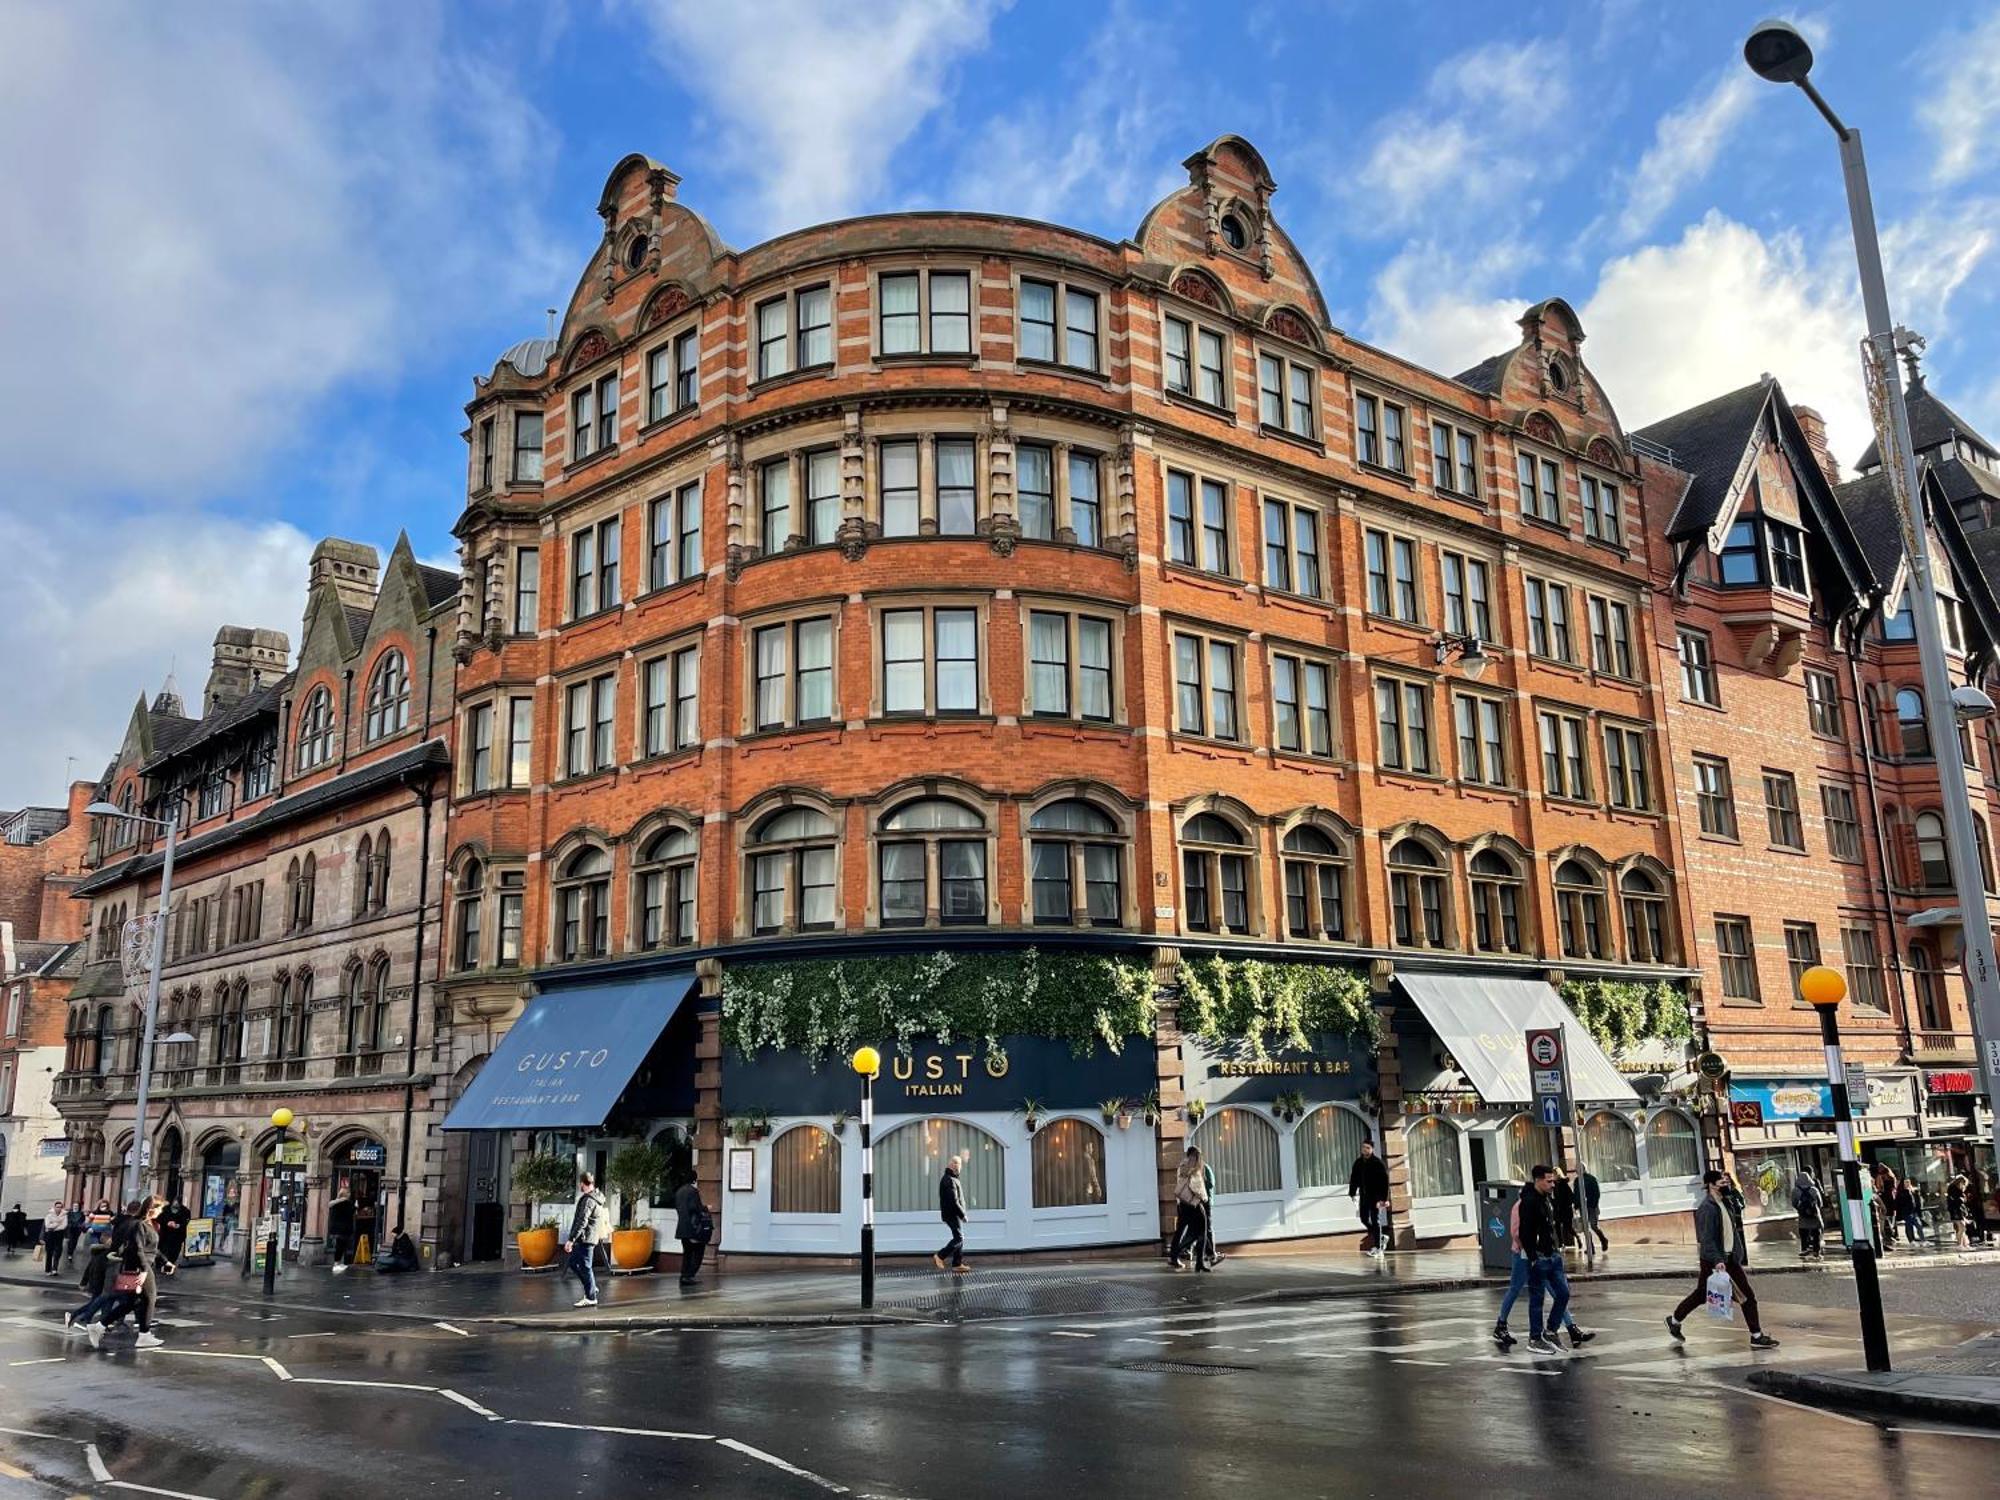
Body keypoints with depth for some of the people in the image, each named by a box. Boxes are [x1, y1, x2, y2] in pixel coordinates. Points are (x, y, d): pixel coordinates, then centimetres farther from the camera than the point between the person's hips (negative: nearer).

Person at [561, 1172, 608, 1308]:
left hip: (585, 1238, -10)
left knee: (585, 1267, -4)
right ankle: (591, 1288, 19)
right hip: (591, 1237, 10)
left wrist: (571, 1239, -23)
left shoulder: (588, 1200, -17)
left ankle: (590, 1298, 1)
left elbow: (582, 1222, -23)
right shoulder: (597, 1198, 14)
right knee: (573, 1263, 17)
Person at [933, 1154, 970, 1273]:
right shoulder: (950, 1180, -19)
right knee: (959, 1238, -9)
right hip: (953, 1214, -10)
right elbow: (953, 1201, -23)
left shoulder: (949, 1179, 16)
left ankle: (957, 1264, 13)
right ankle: (939, 1257, -6)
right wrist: (963, 1214, -16)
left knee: (959, 1238, 11)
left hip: (954, 1215, 10)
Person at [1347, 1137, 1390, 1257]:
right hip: (1364, 1196, 6)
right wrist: (1352, 1193, 7)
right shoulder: (1358, 1162, 6)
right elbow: (1354, 1179, 12)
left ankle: (1377, 1246, 4)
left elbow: (1384, 1182, -12)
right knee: (1364, 1219, 6)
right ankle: (1380, 1235, 27)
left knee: (1375, 1220, -3)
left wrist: (1384, 1198, -17)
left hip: (1376, 1196, -5)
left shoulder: (1378, 1163, -10)